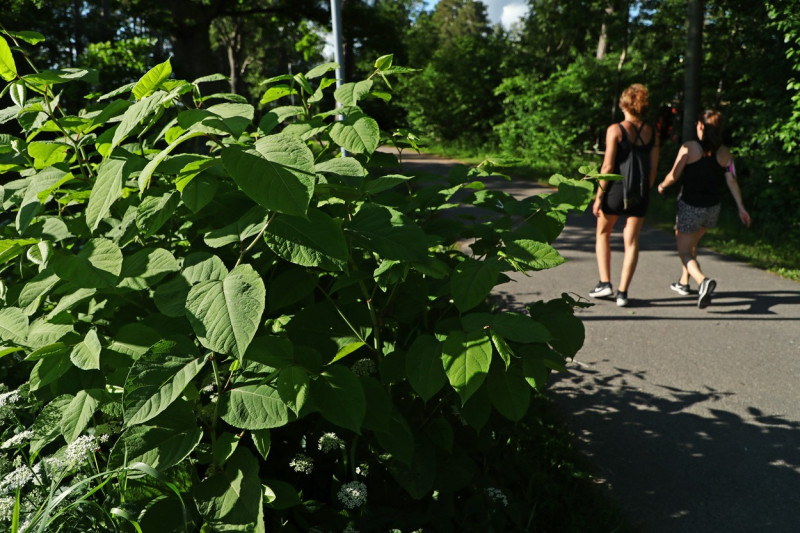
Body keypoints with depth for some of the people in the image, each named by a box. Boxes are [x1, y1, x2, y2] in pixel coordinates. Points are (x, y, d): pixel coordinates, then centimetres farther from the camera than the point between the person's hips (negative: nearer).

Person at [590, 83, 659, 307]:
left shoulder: (615, 130, -8)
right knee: (631, 242, 8)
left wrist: (599, 196, -7)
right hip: (640, 192, 3)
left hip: (616, 189, -3)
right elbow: (653, 169, 7)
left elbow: (608, 166, -12)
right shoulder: (651, 133, 6)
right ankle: (622, 292, 6)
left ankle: (605, 283, 12)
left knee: (602, 234, 17)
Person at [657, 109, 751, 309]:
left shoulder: (689, 148, -12)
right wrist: (741, 207, 1)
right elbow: (732, 181, -2)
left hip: (690, 207, -5)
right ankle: (683, 282, 36)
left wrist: (662, 185, 9)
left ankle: (703, 281, -26)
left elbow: (674, 176, -11)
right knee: (691, 244, 26)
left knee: (684, 251, 1)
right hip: (712, 208, 5)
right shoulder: (724, 153, 1)